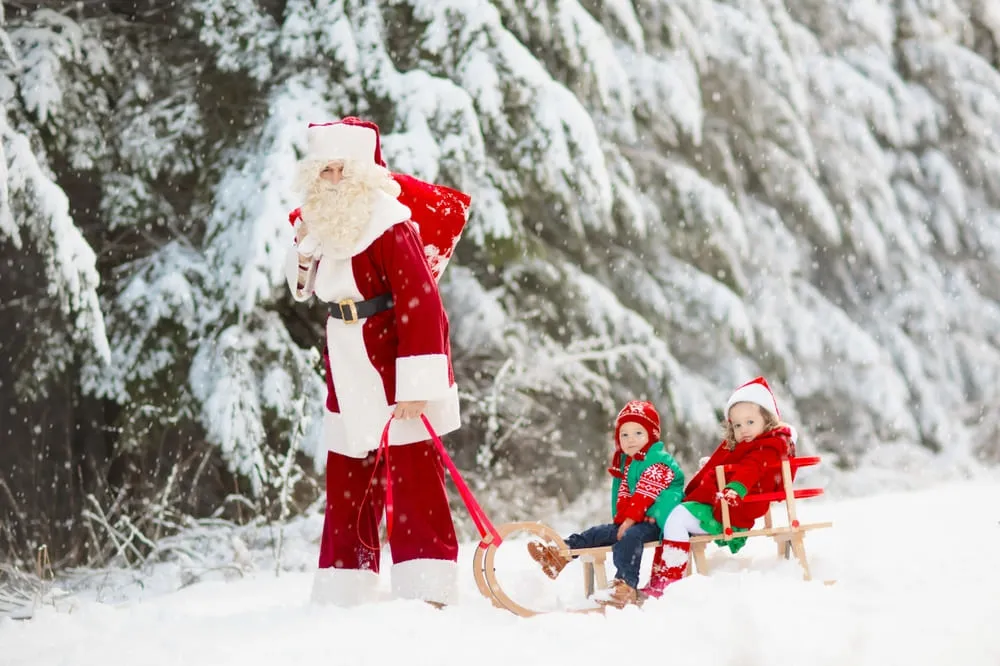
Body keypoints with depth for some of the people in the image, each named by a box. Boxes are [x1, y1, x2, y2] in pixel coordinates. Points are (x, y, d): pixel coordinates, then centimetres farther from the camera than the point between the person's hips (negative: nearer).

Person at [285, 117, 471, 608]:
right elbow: (304, 288, 23)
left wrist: (417, 383, -24)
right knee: (346, 477, 9)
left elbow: (420, 305, -20)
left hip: (394, 359, -7)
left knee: (413, 475, -8)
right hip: (348, 364, 7)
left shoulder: (390, 223, -16)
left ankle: (426, 590, -6)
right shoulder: (318, 222, 8)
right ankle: (340, 593, 15)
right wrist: (303, 253, 1)